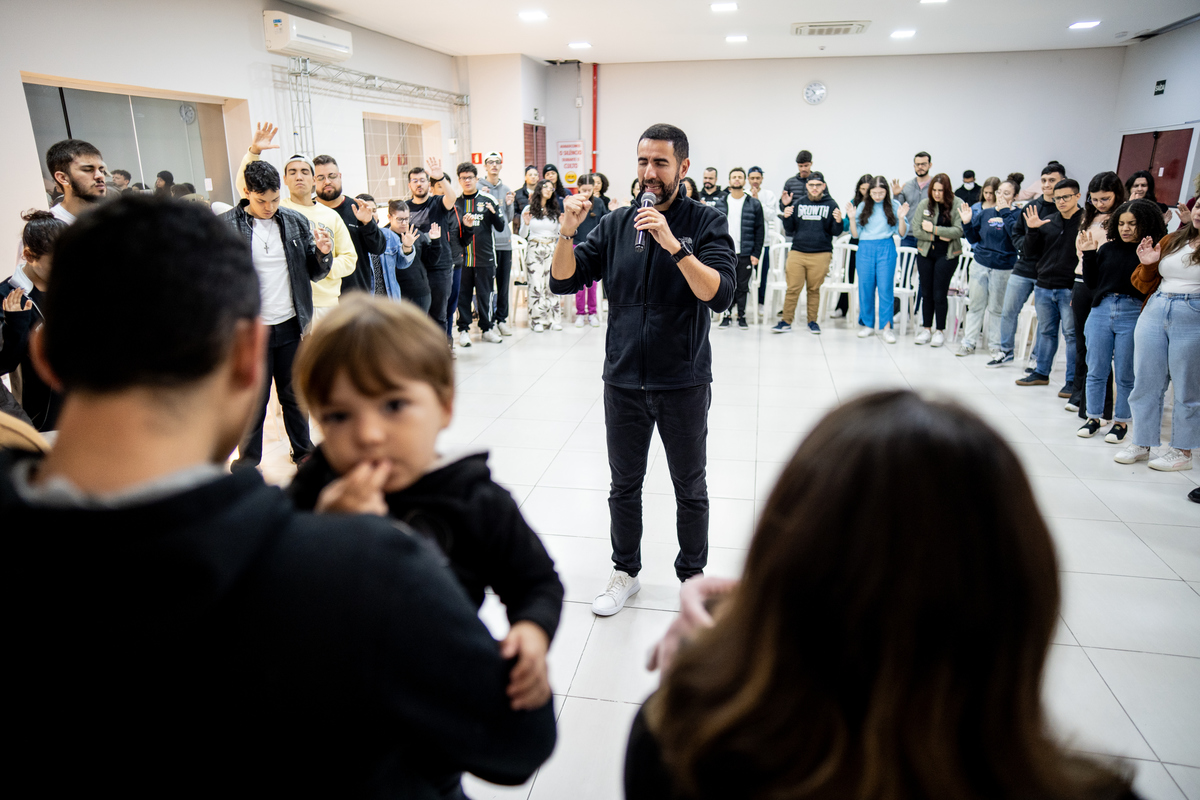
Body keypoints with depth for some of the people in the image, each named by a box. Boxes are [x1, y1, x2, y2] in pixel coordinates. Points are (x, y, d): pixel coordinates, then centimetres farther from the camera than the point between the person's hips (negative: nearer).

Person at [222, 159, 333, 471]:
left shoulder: (295, 221, 4)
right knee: (252, 401, 9)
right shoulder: (226, 226, -6)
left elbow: (313, 272, 8)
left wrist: (324, 254, -12)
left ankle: (303, 451, 32)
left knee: (295, 395, 15)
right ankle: (247, 462, 26)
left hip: (291, 325, 3)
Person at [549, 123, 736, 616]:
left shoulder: (706, 223, -6)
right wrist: (567, 232, -18)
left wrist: (674, 245, -30)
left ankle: (692, 577, 32)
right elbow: (563, 281, -1)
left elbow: (720, 295, -20)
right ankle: (625, 572, 35)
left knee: (690, 489, 13)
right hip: (624, 381, 3)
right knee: (624, 485, 16)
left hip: (683, 383, -3)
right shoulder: (616, 224, 4)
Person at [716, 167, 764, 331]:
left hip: (745, 254, -1)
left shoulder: (754, 205, 5)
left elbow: (760, 230, 4)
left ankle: (741, 316, 15)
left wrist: (755, 254, -4)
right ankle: (727, 315, 14)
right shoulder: (721, 203, 8)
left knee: (743, 286, 5)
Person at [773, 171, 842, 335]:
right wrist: (786, 217, -6)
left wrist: (838, 222, -17)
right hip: (797, 253, 1)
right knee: (792, 289, -1)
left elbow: (836, 232, 3)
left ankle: (812, 321, 17)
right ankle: (786, 321, 6)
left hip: (821, 255, -1)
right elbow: (789, 231, 12)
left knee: (814, 289, 5)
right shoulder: (798, 204, 10)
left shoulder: (831, 205, 6)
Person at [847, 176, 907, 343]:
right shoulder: (862, 207, 6)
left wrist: (901, 218, -12)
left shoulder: (894, 206, 3)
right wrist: (852, 218, -7)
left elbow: (901, 233, 3)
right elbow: (855, 234, 6)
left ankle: (886, 327, -1)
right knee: (865, 287, 5)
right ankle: (868, 324, 17)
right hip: (865, 249, 2)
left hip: (886, 249, -2)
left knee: (885, 288, -4)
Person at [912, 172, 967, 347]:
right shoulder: (924, 204, 2)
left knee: (939, 294, -2)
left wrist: (934, 229, -18)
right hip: (925, 253, 3)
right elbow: (917, 230, -3)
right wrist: (938, 236, -12)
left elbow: (958, 231, -15)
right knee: (926, 293, 8)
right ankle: (927, 329, 20)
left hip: (947, 255, -3)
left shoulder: (957, 204, -7)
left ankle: (940, 331, 12)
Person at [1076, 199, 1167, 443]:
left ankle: (1121, 421, 19)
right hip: (1101, 310, 4)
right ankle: (1093, 418, 23)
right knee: (1096, 370, 10)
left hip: (1133, 315, -4)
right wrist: (1089, 254, 0)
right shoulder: (1107, 248, 8)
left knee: (1126, 375, 6)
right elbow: (1091, 282, 9)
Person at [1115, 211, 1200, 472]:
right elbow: (1144, 284, 17)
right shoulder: (1171, 241, 12)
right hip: (1155, 311, 5)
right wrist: (1147, 264, -1)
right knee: (1145, 383, 8)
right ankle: (1141, 443, 19)